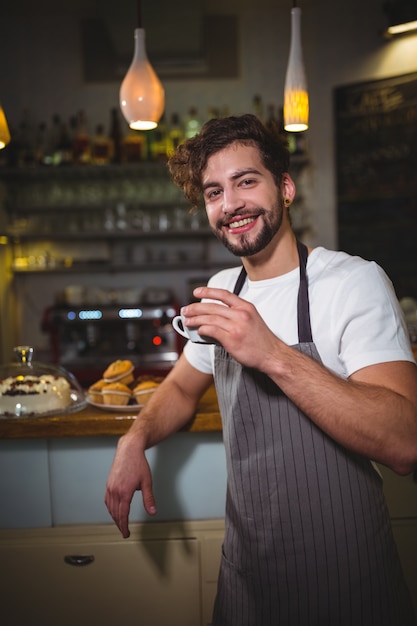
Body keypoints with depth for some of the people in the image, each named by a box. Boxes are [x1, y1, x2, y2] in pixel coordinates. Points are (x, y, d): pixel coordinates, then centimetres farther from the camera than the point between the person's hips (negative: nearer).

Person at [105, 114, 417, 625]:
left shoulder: (354, 281, -18)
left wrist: (274, 355, -36)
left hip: (342, 574, -5)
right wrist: (135, 439, -4)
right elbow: (183, 387, 15)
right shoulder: (222, 292, 2)